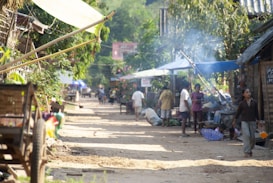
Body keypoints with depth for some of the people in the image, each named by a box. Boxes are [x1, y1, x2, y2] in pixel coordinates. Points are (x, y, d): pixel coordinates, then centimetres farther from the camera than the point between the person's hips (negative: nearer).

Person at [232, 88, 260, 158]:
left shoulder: (254, 102, 2)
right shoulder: (242, 103, -1)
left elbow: (256, 112, 8)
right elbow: (238, 112, 8)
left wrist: (258, 121, 8)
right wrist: (234, 121, 13)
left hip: (252, 121, 2)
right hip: (244, 121, -2)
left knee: (252, 137, 1)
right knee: (246, 135, -16)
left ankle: (250, 149, 28)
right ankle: (246, 152, -14)